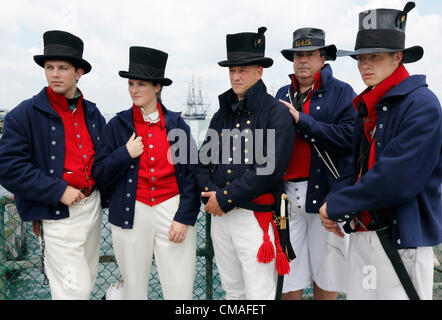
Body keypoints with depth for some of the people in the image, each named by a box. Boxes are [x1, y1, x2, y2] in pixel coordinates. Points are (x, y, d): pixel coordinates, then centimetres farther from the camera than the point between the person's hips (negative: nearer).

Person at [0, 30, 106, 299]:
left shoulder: (92, 113, 9)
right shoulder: (25, 114, -7)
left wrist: (102, 194, 4)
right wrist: (58, 191, -18)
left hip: (93, 206, 6)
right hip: (58, 214, -5)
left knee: (88, 280, 17)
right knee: (75, 288, -4)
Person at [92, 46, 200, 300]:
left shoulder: (177, 124, 3)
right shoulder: (118, 125, 4)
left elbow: (192, 173, 2)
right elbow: (100, 174, 4)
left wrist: (184, 217, -5)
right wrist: (125, 154, -12)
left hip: (172, 210, 0)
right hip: (131, 214, 1)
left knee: (181, 290, 3)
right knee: (134, 288, 13)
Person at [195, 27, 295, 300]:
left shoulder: (277, 113, -8)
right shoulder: (223, 114, 13)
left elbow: (270, 169, -18)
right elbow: (204, 159, 10)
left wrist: (226, 198, -17)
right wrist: (210, 194, -8)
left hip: (255, 216, -6)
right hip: (219, 215, 6)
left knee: (259, 294, 2)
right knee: (232, 289, 20)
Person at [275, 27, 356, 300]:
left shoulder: (341, 92, 2)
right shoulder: (283, 95, 16)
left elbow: (350, 135, -14)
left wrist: (302, 121, -14)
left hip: (326, 193, -3)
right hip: (287, 193, 3)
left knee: (325, 278, 9)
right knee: (288, 280, 7)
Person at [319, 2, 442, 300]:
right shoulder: (368, 107, 11)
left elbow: (397, 179, -23)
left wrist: (337, 206, -15)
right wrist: (334, 201, -3)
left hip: (403, 238, -7)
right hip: (362, 233, 7)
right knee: (359, 292, 16)